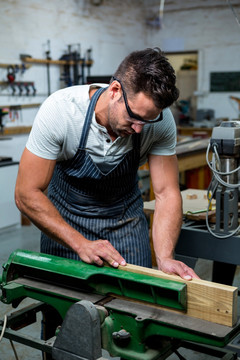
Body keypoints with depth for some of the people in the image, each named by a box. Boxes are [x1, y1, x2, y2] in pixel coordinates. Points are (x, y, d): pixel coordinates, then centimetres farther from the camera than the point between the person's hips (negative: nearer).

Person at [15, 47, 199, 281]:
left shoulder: (160, 120, -23)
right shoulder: (60, 109, -29)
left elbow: (166, 193, -18)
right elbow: (27, 193, -26)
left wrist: (165, 258, -33)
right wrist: (80, 243, -33)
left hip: (125, 217, 2)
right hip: (65, 217, -1)